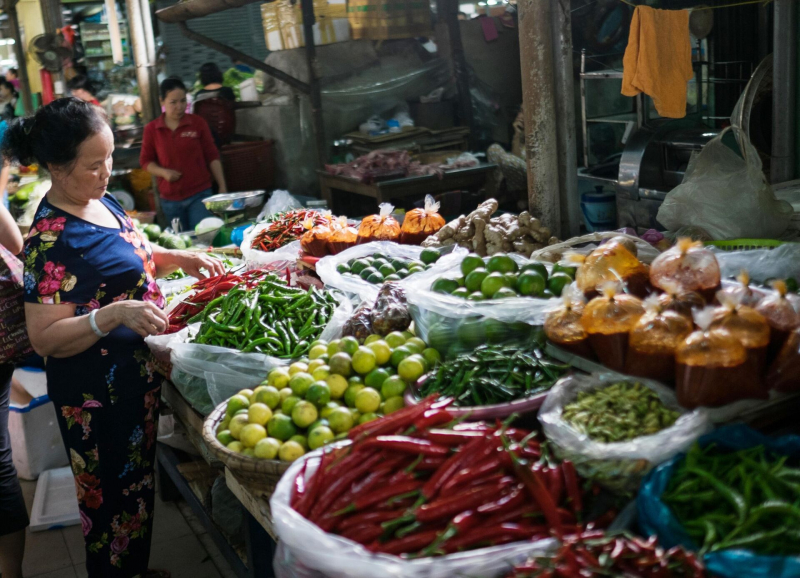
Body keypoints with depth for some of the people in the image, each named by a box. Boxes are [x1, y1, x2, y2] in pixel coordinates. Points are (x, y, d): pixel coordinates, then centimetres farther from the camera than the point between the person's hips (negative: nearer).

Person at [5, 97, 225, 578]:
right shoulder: (51, 240, -24)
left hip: (138, 373, 9)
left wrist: (180, 258, 4)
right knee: (114, 502, 7)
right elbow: (45, 339, -24)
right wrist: (115, 314, -36)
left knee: (139, 482, 24)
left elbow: (132, 259, 21)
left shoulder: (102, 201, 4)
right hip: (98, 394, -9)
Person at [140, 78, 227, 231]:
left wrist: (222, 187, -1)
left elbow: (212, 157, 3)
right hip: (170, 199, 1)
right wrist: (164, 172, -10)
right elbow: (145, 161, 9)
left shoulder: (198, 123, 1)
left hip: (200, 195, -1)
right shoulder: (151, 129, 2)